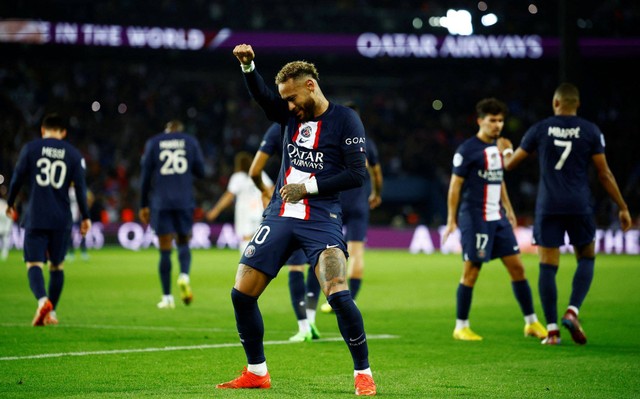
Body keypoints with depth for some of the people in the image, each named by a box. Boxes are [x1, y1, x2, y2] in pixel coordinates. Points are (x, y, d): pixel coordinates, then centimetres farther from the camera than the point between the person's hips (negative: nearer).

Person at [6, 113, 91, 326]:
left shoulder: (30, 148, 2)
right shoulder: (73, 154, 5)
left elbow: (17, 179, 2)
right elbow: (80, 187, 2)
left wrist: (10, 203, 17)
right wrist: (85, 217, 8)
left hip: (35, 218, -2)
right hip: (62, 219, 2)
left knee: (34, 264, -4)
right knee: (56, 265, 15)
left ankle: (42, 300, -30)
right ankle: (51, 312, 17)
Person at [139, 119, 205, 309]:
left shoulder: (153, 143, 7)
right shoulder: (191, 142, 8)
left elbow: (146, 176, 5)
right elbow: (200, 171, 5)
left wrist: (143, 205, 10)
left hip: (160, 202, 0)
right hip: (184, 201, 1)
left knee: (165, 249, 1)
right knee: (183, 242, 14)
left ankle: (167, 297, 0)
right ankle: (184, 276, -16)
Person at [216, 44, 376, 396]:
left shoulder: (345, 120, -2)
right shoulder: (291, 115, 13)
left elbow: (356, 174, -8)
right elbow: (260, 95, -1)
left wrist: (308, 187, -12)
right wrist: (247, 65, -19)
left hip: (321, 219, -5)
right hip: (279, 217, 6)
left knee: (338, 295, -21)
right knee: (242, 294, 0)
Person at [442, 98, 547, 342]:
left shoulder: (497, 148, 13)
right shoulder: (467, 150, -9)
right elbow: (455, 185, -9)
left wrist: (508, 209, 25)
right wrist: (451, 220, -11)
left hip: (498, 219, 7)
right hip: (475, 219, -7)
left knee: (517, 268, 5)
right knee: (471, 273, -4)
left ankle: (531, 323, 12)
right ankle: (461, 327, 6)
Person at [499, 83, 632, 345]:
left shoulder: (539, 130, 3)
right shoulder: (591, 131, 1)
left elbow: (510, 164, 10)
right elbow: (604, 174, 1)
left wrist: (505, 150, 33)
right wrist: (622, 208, 8)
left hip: (548, 207, 1)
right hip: (580, 206, 0)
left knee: (548, 267, 4)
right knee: (586, 259, 16)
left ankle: (552, 330, 0)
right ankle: (572, 311, -5)